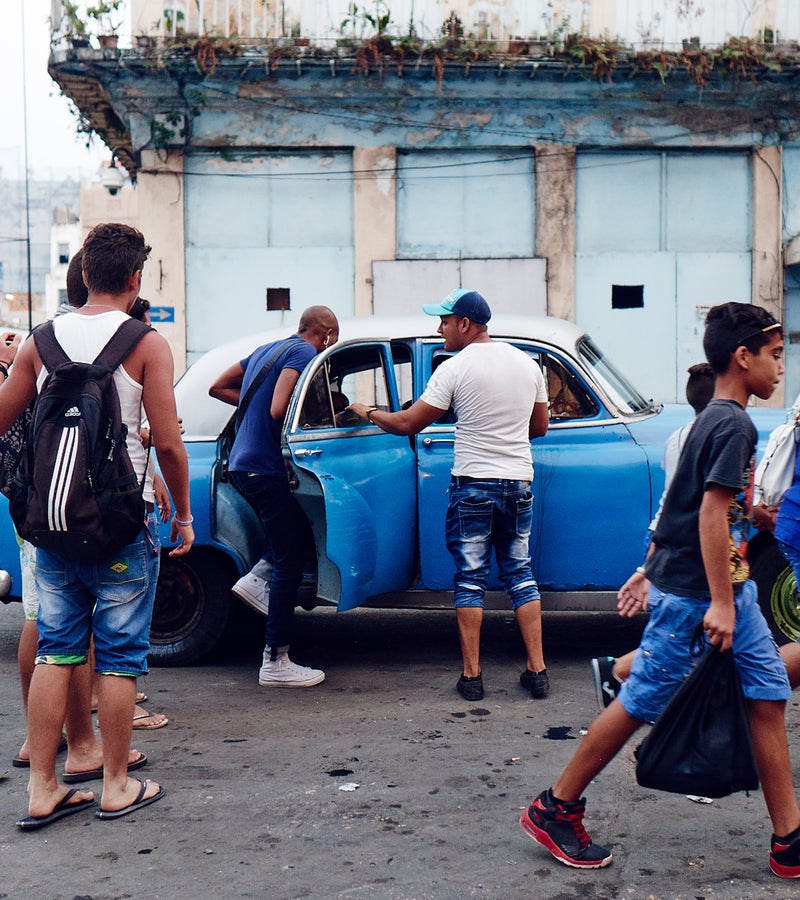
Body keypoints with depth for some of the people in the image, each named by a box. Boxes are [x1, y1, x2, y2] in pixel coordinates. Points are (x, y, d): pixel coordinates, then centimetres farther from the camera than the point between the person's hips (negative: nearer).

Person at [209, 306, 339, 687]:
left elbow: (218, 388, 24)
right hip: (268, 468, -9)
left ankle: (258, 577, 12)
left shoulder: (265, 350, 16)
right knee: (290, 564, -3)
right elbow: (279, 412, -24)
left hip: (242, 466, 9)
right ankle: (276, 663, 0)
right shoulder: (304, 352, -11)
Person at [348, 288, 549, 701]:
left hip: (473, 485, -4)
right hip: (520, 483, 5)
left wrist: (368, 412, 9)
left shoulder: (455, 368, -10)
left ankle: (471, 675, 6)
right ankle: (537, 670, 10)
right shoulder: (527, 363, 6)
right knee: (520, 573, 12)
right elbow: (540, 426, 15)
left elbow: (408, 424, -7)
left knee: (470, 578, 4)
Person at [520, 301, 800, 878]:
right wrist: (720, 604, -25)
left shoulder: (718, 419, 13)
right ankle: (555, 810, 13)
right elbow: (712, 511, -24)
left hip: (727, 586, 10)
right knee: (642, 702, -1)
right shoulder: (734, 424, -17)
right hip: (691, 592, -10)